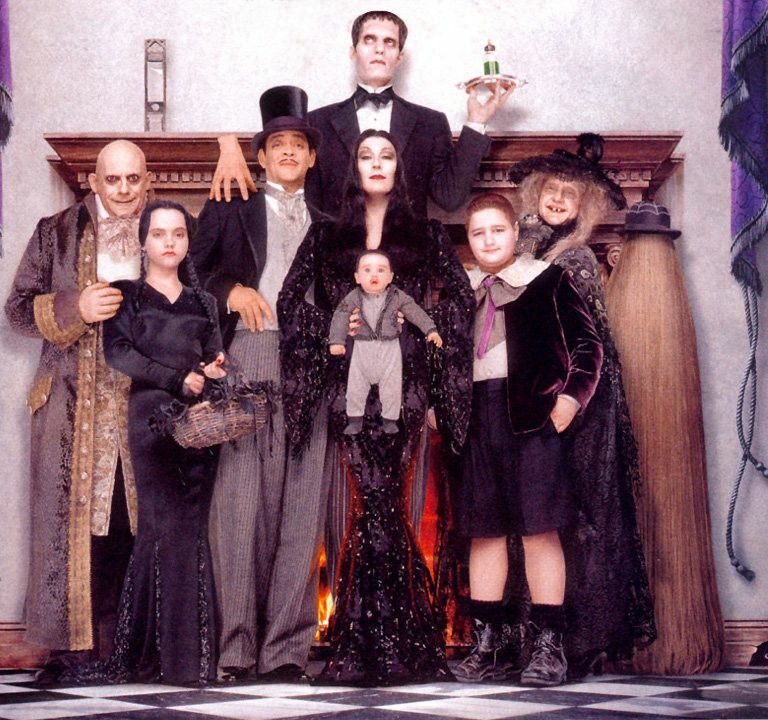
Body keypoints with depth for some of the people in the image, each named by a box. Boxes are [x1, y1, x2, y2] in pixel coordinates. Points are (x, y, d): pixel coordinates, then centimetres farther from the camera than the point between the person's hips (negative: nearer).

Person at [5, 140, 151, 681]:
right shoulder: (57, 234, 11)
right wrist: (75, 308, -10)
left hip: (147, 406, 0)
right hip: (74, 406, 0)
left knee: (139, 527, -2)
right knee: (71, 523, -3)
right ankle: (71, 645, 1)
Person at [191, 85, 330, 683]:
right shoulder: (232, 208, 17)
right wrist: (231, 291, -4)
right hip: (248, 357, -2)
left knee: (303, 504, -5)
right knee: (243, 498, -9)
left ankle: (287, 647, -4)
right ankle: (238, 645, -8)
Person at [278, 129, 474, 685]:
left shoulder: (424, 233, 14)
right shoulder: (328, 235, 15)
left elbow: (460, 294, 9)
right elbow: (291, 297, 11)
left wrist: (427, 332, -1)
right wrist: (331, 331, 1)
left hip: (404, 376, 0)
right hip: (349, 378, 1)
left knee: (377, 499, -7)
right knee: (377, 498, -7)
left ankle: (367, 644, 0)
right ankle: (404, 643, 0)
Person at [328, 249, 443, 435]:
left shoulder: (397, 296, -9)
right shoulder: (354, 298, -9)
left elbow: (416, 312, -5)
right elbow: (340, 317, -8)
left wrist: (431, 330, -13)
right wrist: (336, 341, -17)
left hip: (390, 348, 0)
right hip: (363, 348, 1)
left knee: (392, 385, 7)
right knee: (355, 385, 7)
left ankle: (390, 420, 24)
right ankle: (355, 420, 22)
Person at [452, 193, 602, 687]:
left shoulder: (547, 280, 6)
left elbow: (586, 345, 2)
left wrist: (567, 401, -8)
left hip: (531, 415, -4)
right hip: (474, 419, 4)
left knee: (540, 529, -6)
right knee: (483, 531, 5)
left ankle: (548, 645, -2)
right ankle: (492, 643, 12)